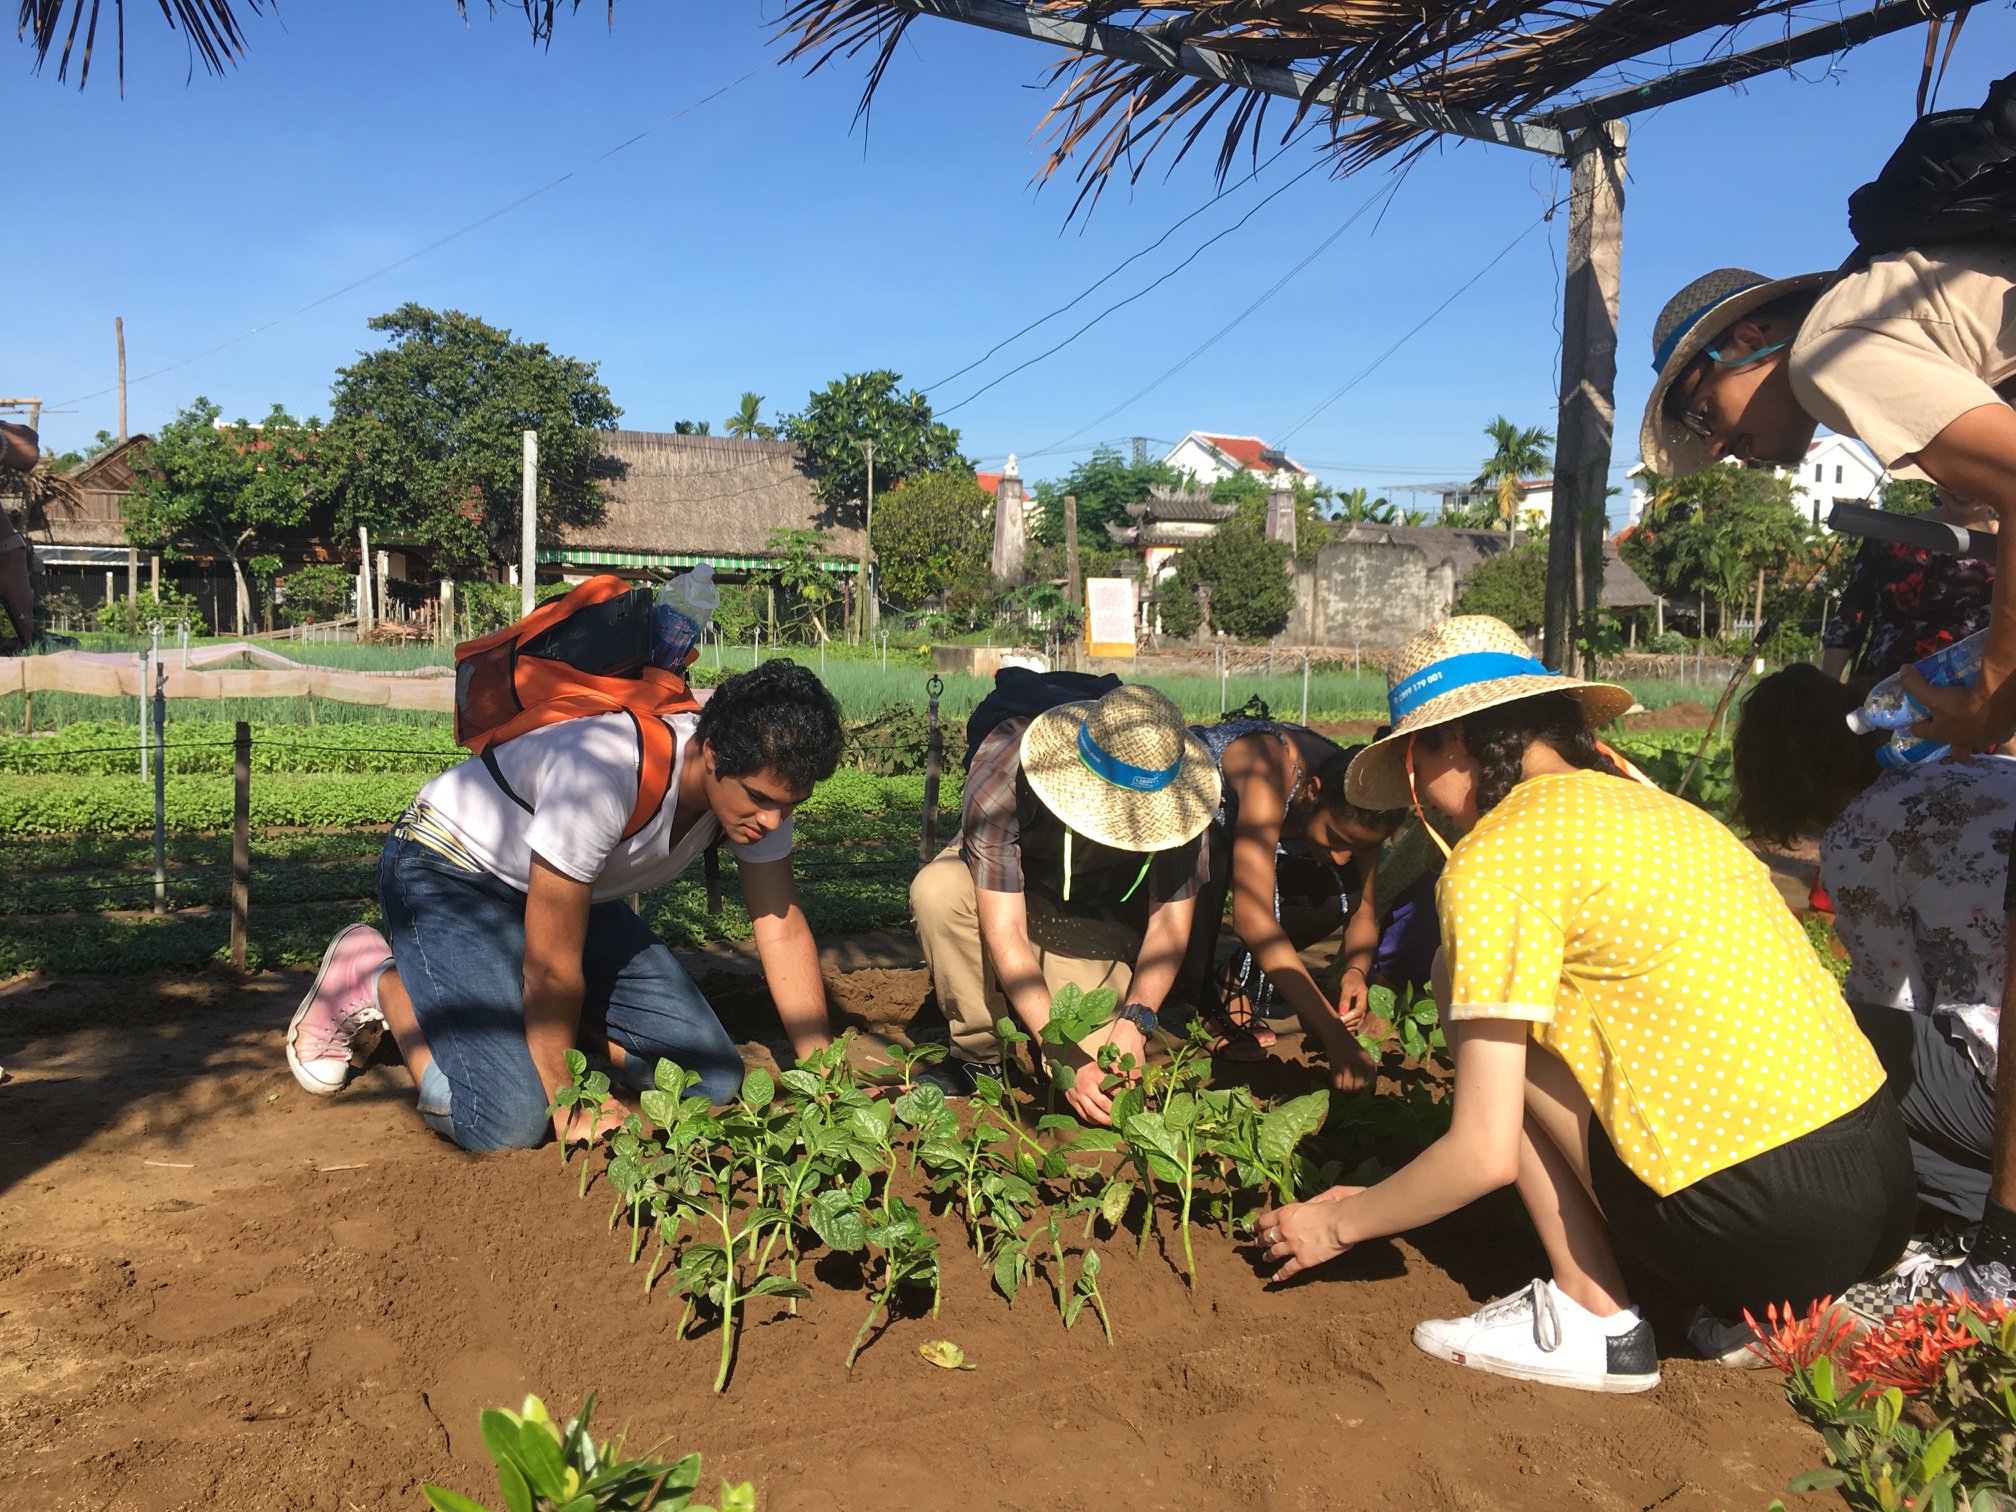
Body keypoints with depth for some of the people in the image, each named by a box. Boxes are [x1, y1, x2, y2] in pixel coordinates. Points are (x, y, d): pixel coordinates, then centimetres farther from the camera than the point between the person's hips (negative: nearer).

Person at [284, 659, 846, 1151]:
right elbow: (553, 965, -30)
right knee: (509, 1121, -24)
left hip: (573, 892, 7)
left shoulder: (755, 780, -17)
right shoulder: (601, 772, -38)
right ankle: (378, 980, 3)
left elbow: (783, 929, -10)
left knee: (713, 1078, -5)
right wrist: (567, 1109, -19)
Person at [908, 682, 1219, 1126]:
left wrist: (1134, 1021, -36)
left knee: (1097, 1082, -21)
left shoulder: (1177, 792, -29)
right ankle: (980, 1056, -13)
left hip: (1099, 917, 1)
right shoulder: (1002, 770, -36)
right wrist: (1062, 1056, -43)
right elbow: (1004, 934, -37)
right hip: (999, 890, 0)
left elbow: (1170, 920, -19)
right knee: (937, 890, -37)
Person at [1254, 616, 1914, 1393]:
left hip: (1771, 1230, -8)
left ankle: (1590, 1320, 5)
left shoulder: (1497, 854, -10)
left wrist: (1339, 1223, 9)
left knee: (1469, 984, 3)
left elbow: (1486, 1154, -10)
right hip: (1886, 1188, 8)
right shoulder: (1652, 805, 15)